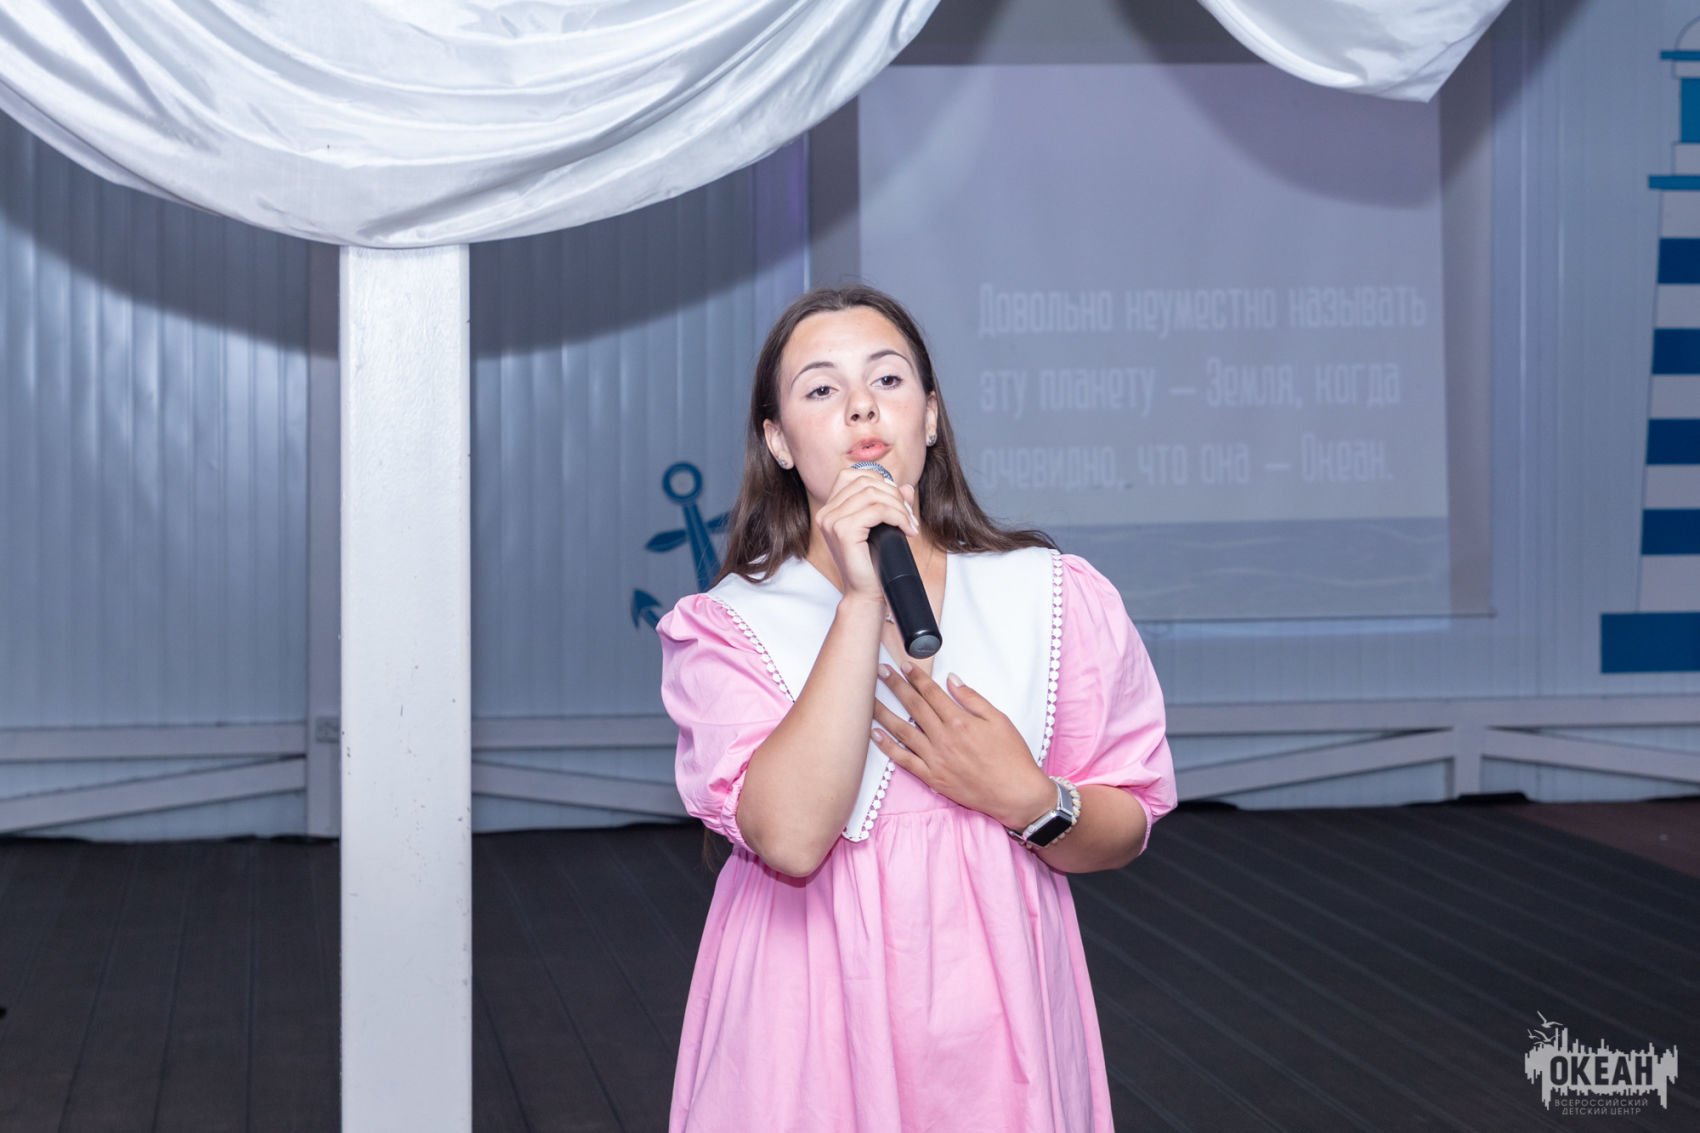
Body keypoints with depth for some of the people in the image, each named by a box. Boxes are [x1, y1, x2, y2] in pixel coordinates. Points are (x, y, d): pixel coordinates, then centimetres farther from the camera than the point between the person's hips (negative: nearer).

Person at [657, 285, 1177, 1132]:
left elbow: (1125, 830, 5)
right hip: (817, 1030, -2)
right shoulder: (723, 628, -5)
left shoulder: (1054, 598, 1)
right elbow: (790, 836, -20)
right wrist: (862, 602, -21)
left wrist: (1027, 800, -15)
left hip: (994, 1017, 2)